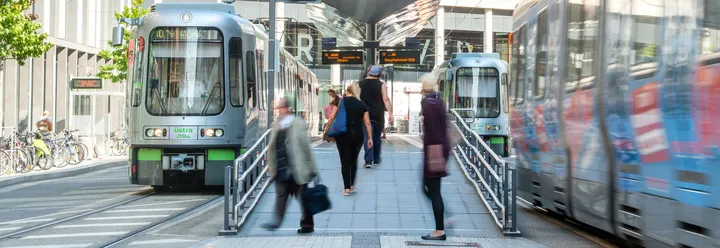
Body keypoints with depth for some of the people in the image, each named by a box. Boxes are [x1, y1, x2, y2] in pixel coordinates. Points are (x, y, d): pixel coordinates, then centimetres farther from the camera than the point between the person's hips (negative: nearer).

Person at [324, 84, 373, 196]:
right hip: (357, 135, 2)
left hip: (343, 135, -2)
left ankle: (347, 188, 0)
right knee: (353, 160, 18)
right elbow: (367, 122, 3)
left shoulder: (341, 101, 0)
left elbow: (332, 117, -4)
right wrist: (369, 138, 6)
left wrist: (326, 131, 6)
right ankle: (352, 185, 22)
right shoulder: (362, 104, 6)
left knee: (345, 161, 3)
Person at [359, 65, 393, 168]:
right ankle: (376, 159, 25)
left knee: (368, 137, -5)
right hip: (378, 115, 0)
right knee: (377, 137, 15)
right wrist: (390, 113, -15)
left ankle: (368, 160, -19)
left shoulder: (360, 84, 3)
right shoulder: (381, 85, -3)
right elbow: (386, 99, -12)